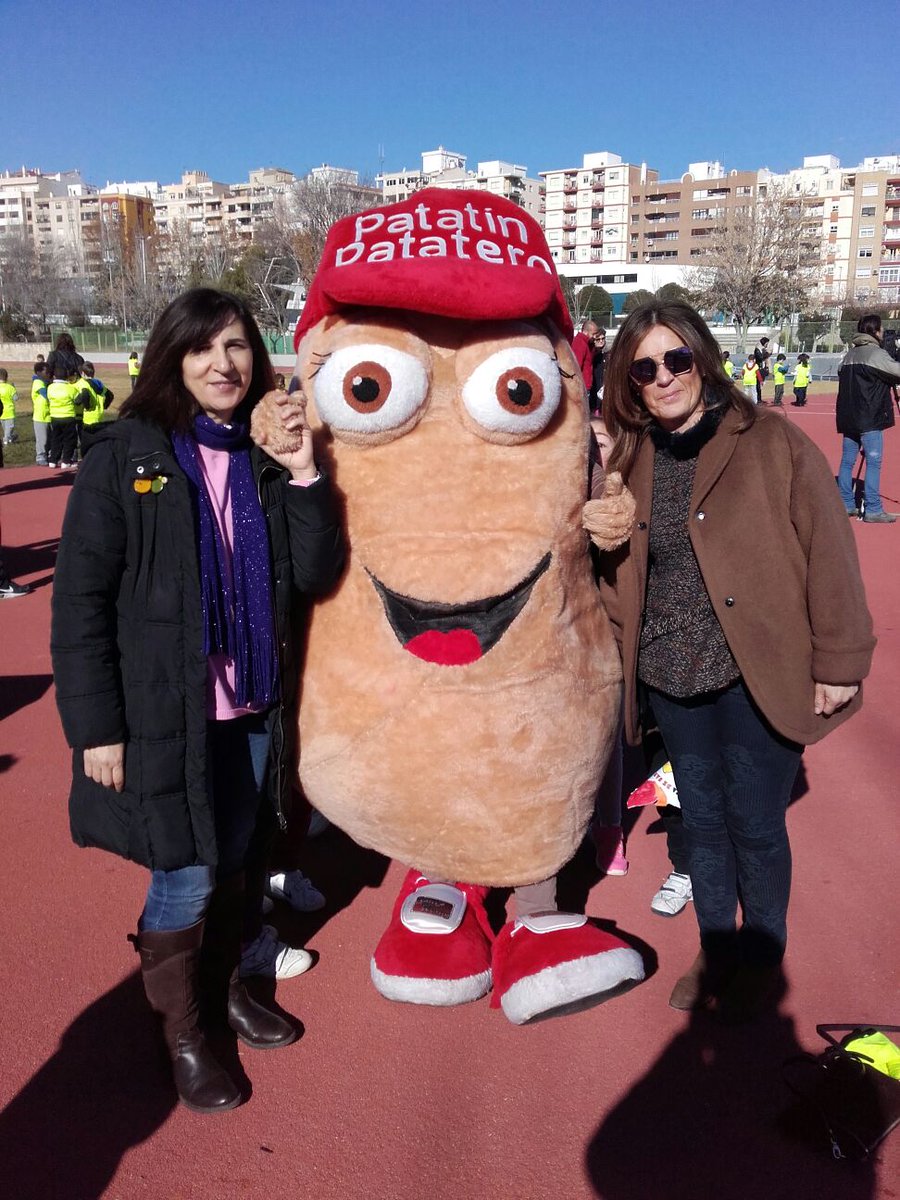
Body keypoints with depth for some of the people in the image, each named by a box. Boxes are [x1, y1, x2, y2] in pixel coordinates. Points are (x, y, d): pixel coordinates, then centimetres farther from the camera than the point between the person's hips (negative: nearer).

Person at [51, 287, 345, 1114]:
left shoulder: (265, 459, 4)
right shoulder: (124, 456, -10)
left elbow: (315, 576, -4)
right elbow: (80, 601, -10)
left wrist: (304, 476, -15)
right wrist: (95, 725, -12)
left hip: (254, 708, 5)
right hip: (164, 713, -4)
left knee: (239, 865, 18)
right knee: (186, 877, 7)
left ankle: (226, 988, 44)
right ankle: (184, 1036, 32)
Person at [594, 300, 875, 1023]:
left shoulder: (773, 444, -9)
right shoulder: (628, 462, 3)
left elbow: (828, 555, -9)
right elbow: (612, 566, 12)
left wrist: (838, 663, -8)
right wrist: (620, 653, 2)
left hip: (759, 678, -4)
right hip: (672, 681, 4)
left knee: (755, 826, 8)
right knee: (702, 820, 17)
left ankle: (762, 959, 33)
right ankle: (715, 950, 38)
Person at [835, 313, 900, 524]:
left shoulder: (849, 354, 13)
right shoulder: (877, 353, -9)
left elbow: (841, 374, 19)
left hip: (848, 417, 8)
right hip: (870, 418, -8)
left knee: (847, 460, 10)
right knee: (874, 462, -5)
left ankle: (846, 504, 14)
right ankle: (873, 510, -6)